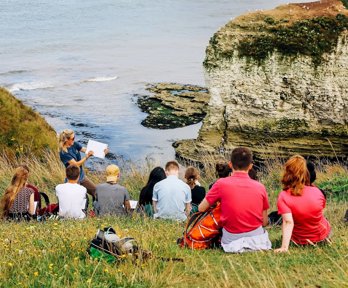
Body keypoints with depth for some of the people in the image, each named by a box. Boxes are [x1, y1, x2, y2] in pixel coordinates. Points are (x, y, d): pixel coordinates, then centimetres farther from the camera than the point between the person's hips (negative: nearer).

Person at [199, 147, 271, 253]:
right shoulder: (260, 187, -1)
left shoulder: (221, 184, -7)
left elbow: (201, 208, 1)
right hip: (257, 240, 2)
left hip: (232, 241, -2)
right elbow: (264, 222, 3)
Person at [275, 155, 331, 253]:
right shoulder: (316, 191, -13)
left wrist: (284, 247, -35)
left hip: (299, 241, -4)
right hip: (322, 235, 4)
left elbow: (288, 222, -31)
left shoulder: (283, 197, -22)